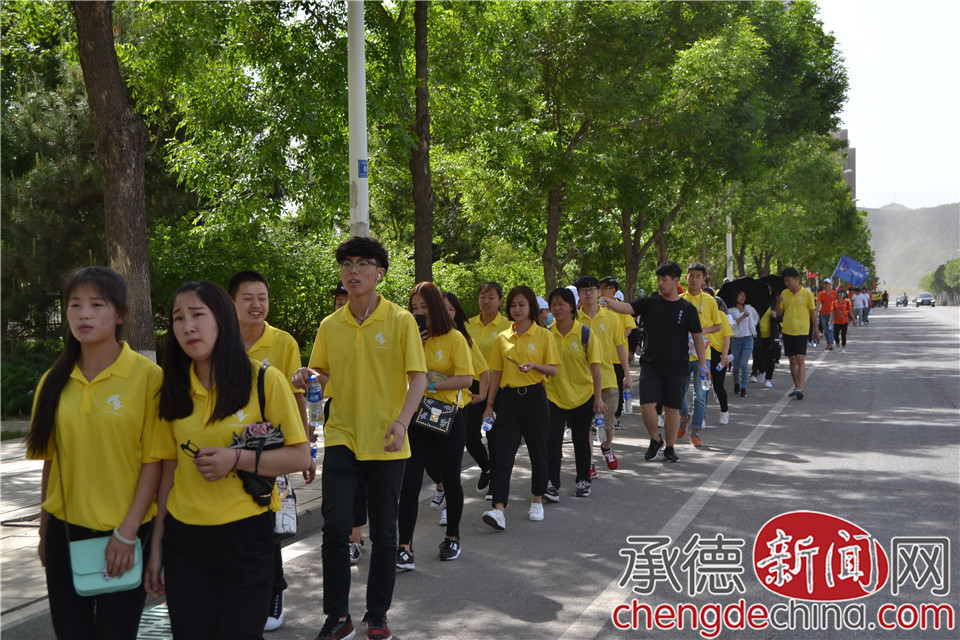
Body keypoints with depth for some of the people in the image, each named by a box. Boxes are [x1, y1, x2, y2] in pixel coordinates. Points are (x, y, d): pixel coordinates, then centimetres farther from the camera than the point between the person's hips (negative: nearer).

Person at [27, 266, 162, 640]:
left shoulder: (147, 377, -10)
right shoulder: (54, 381, 4)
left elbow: (154, 461, -10)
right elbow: (50, 460, 10)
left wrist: (127, 532, -13)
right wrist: (44, 531, 12)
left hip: (124, 533, -4)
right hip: (66, 529, 4)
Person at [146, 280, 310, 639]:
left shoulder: (265, 381, -8)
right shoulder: (174, 390, 4)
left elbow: (300, 457, -6)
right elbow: (169, 470, 10)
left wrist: (238, 459, -20)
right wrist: (156, 545, 10)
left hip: (245, 536, -3)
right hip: (183, 539, 4)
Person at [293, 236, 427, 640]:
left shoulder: (400, 321, -5)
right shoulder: (330, 326, 5)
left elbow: (418, 377, -7)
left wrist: (402, 421, -22)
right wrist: (308, 376, -8)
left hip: (386, 442, -2)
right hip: (341, 436, 2)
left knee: (384, 531, 8)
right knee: (335, 526, -7)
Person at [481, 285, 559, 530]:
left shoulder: (543, 335, 0)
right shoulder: (503, 338, 9)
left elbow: (553, 370, -1)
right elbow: (496, 373, 11)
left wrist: (534, 366, -21)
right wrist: (489, 405, 7)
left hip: (534, 397, -2)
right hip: (509, 398, 2)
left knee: (538, 452, 8)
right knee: (504, 454, -8)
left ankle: (537, 501, 27)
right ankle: (498, 509, -15)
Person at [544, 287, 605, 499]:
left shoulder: (585, 334, -7)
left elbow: (595, 367, -7)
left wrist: (598, 398, -10)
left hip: (582, 396, -1)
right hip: (554, 396, 1)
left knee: (581, 441, 10)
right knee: (552, 440, -9)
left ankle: (583, 481, 26)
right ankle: (552, 484, -4)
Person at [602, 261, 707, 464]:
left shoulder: (688, 309, 1)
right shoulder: (650, 302, 3)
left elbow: (697, 337, 5)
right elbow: (627, 308, -11)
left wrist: (703, 364, 0)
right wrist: (608, 302, -30)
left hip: (676, 367, 0)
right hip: (650, 364, 1)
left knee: (672, 408, 5)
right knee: (647, 405, -8)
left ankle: (669, 448, 22)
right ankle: (656, 440, 16)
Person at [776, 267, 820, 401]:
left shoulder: (807, 293, -4)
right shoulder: (784, 293, 7)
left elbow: (813, 312, 3)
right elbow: (779, 312, 10)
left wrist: (816, 330, 6)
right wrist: (778, 303, -11)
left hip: (801, 331, -4)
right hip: (787, 331, 4)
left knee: (800, 359, -12)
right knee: (792, 360, 10)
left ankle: (800, 389, -17)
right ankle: (796, 386, 21)